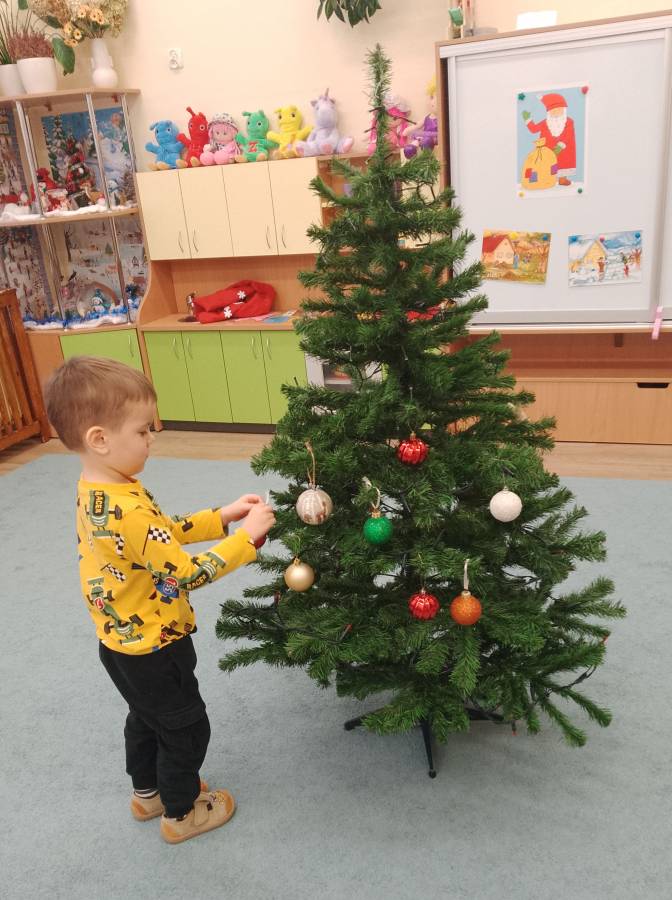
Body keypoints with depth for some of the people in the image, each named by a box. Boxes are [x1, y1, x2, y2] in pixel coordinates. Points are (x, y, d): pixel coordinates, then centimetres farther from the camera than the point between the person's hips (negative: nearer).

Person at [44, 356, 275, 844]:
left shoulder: (93, 491, -5)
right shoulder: (129, 511, -36)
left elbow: (164, 533, 3)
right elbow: (188, 573, -30)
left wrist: (221, 516, -4)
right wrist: (246, 536, -23)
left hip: (122, 641, 9)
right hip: (154, 648, -9)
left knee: (146, 717, 30)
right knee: (186, 727, 15)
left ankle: (148, 792, 51)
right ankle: (182, 813, 37)